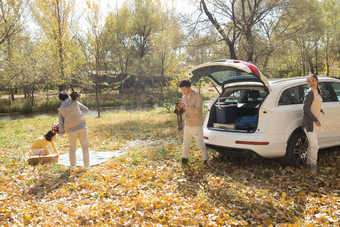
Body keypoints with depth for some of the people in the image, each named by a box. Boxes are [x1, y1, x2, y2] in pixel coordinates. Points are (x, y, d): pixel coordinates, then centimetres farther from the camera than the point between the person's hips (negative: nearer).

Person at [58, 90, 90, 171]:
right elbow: (86, 110, 9)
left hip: (71, 130, 1)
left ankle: (72, 166, 20)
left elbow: (61, 123, 12)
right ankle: (86, 165, 7)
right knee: (85, 146, 8)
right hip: (82, 126, 0)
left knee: (72, 148, 18)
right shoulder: (75, 103, 5)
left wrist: (62, 132, 27)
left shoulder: (61, 109, 7)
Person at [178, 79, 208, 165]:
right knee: (186, 143, 15)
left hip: (196, 126, -6)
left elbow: (197, 110, -22)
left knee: (200, 144, 4)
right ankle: (184, 158, 31)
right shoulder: (184, 97, 6)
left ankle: (205, 159, 21)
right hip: (187, 125, 6)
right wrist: (180, 108, -10)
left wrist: (185, 106, -30)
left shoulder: (197, 97, -14)